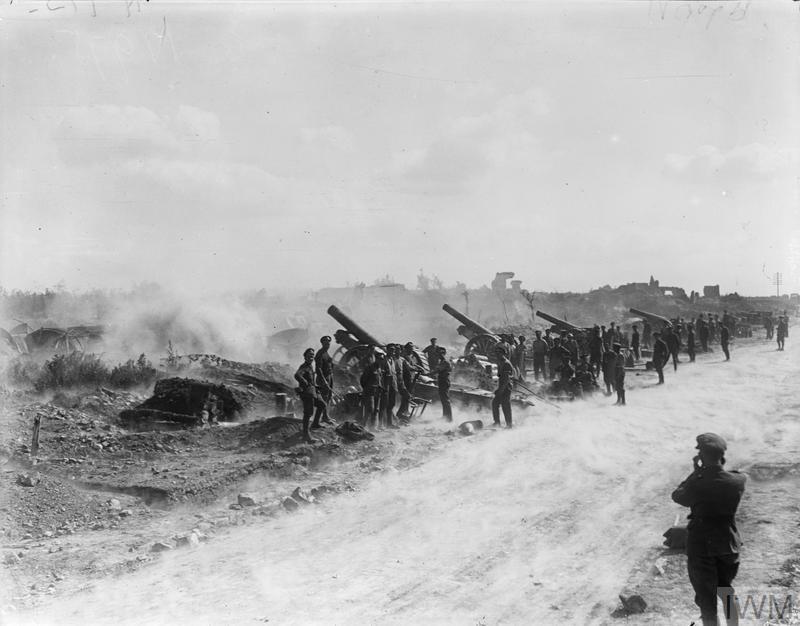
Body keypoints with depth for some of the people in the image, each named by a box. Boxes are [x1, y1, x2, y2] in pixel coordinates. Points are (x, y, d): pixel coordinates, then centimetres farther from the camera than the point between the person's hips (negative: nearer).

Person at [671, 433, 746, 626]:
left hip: (701, 547, -4)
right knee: (726, 591, 27)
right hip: (728, 545, 4)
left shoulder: (697, 484, -24)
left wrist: (696, 472, -2)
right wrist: (719, 467, 3)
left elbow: (677, 496, -5)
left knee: (706, 598, 8)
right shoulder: (738, 481, -13)